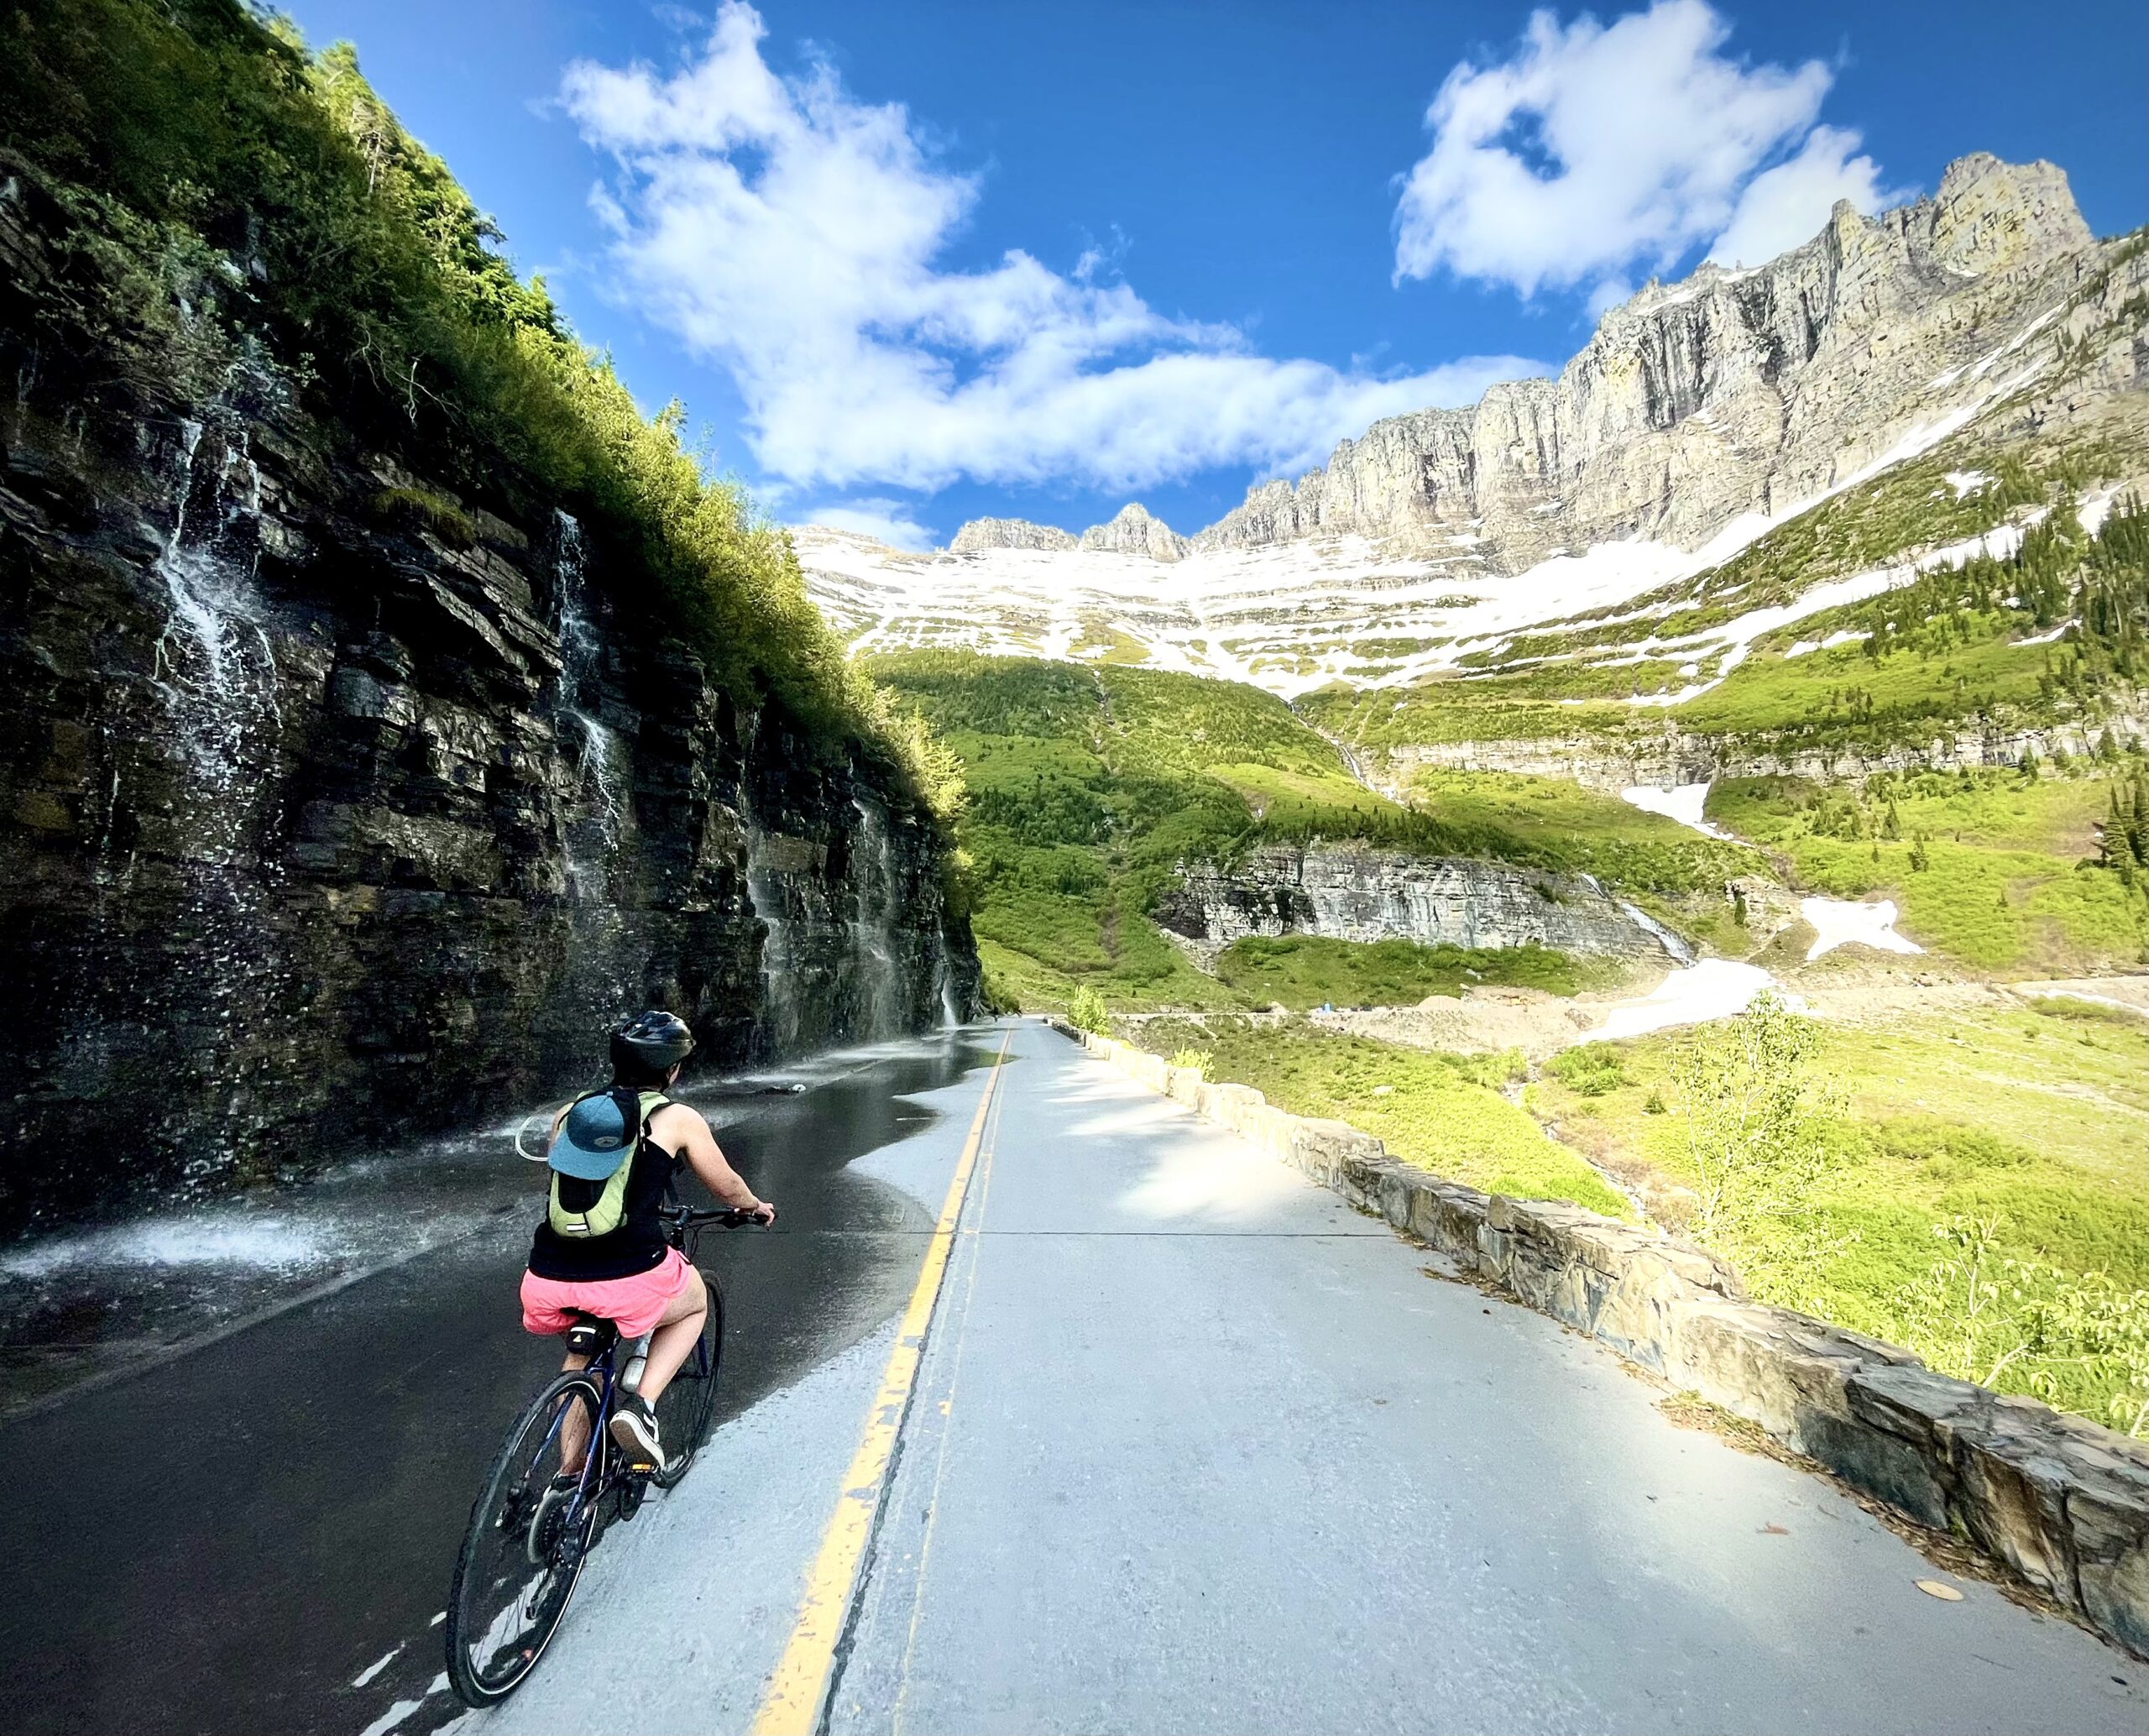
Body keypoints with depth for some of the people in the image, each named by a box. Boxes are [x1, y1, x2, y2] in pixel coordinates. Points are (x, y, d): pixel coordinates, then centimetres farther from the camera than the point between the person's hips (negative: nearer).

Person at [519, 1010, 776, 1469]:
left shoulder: (569, 1113, 13)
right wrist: (758, 1208, 35)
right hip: (628, 1280, -5)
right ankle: (641, 1406, 10)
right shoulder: (678, 1119, 1)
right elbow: (729, 1189, 13)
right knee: (695, 1302, 28)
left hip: (548, 1280, 5)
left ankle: (569, 1470, 36)